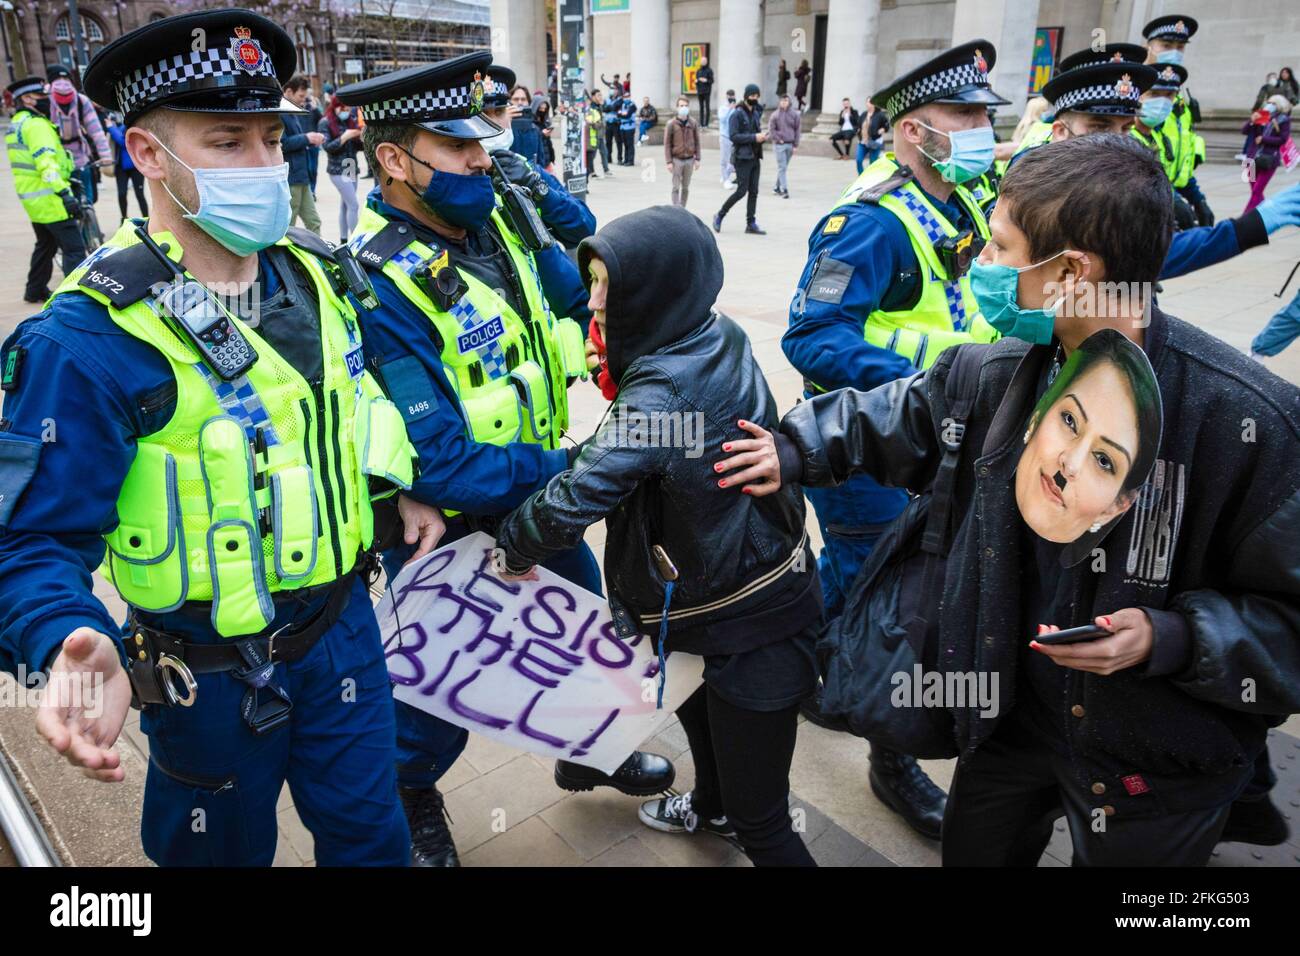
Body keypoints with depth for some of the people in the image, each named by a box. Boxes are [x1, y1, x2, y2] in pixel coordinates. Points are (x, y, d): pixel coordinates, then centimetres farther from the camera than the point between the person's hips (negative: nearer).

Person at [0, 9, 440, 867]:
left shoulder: (313, 273, -2)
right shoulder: (88, 339, -23)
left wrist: (397, 492, 11)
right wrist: (75, 649, -40)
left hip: (343, 628, 5)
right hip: (213, 680, -4)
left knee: (373, 839, 23)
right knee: (227, 851, 23)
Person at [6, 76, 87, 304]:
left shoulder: (16, 124, 17)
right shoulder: (36, 124, -15)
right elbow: (46, 162, -28)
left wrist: (67, 171, 30)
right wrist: (64, 193, -36)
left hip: (31, 198, 11)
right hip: (49, 199, -11)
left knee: (45, 245, 23)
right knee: (74, 248, -11)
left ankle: (35, 289, 31)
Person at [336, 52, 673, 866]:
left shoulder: (499, 224, -6)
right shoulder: (379, 290, -29)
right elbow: (437, 463, -31)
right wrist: (573, 470, -27)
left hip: (538, 496, 7)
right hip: (447, 530, -6)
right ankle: (411, 795, 49)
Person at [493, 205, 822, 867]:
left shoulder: (664, 392, -29)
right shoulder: (719, 338, -4)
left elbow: (578, 493, -26)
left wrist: (515, 547, -7)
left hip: (750, 626, -10)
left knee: (760, 824, 3)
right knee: (691, 696, 35)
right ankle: (712, 808, 63)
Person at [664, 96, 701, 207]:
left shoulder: (693, 123, 4)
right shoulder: (671, 124, -5)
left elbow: (697, 142, 9)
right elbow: (667, 143, -4)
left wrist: (697, 159, 3)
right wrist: (669, 161, -9)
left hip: (689, 159, 3)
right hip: (677, 159, -3)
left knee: (686, 187, 8)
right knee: (676, 187, -4)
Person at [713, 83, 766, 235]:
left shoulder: (756, 113, 15)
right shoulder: (737, 114, -9)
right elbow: (733, 136, -18)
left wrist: (762, 137, 2)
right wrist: (754, 137, -21)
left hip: (755, 157, 7)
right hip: (743, 158, -7)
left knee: (753, 192, 5)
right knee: (742, 191, -9)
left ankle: (751, 223, 10)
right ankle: (720, 215, 8)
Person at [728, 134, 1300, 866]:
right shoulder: (1000, 372, -11)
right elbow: (900, 415, 9)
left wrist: (1171, 639, -30)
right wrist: (798, 450, 6)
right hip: (1014, 714, 5)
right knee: (971, 851, 24)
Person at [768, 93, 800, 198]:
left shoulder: (794, 114, 4)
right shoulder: (775, 115, -3)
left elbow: (797, 130, 6)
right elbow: (771, 129, -2)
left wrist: (795, 145, 2)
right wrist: (778, 139, -9)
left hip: (790, 144, 3)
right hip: (779, 145, -3)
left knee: (784, 167, 9)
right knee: (781, 168, -7)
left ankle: (777, 187, 21)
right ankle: (784, 189, -8)